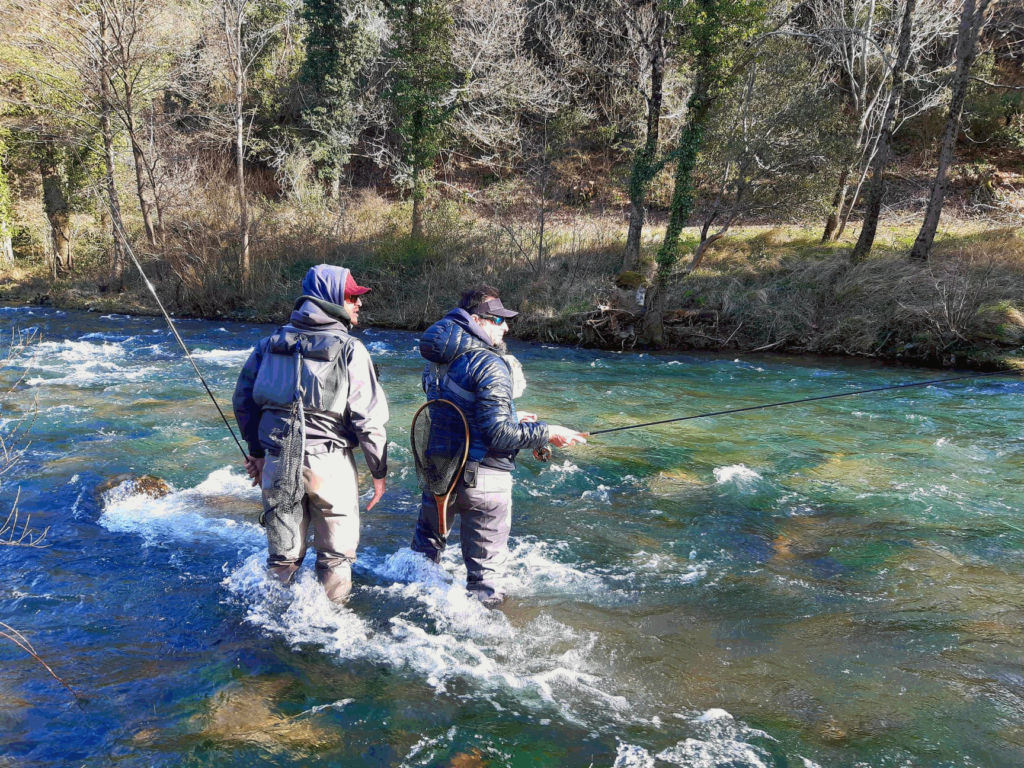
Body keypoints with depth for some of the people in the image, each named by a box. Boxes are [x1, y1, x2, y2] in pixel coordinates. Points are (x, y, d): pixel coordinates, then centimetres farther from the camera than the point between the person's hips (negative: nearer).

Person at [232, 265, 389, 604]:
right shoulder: (349, 350, -10)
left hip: (278, 462, 5)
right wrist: (379, 471, -1)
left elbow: (244, 400, 12)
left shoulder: (271, 341, 6)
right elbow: (368, 418, -12)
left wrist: (256, 451, 23)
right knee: (335, 554, 12)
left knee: (282, 555, 18)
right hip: (329, 463, -4)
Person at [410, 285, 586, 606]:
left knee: (425, 548, 28)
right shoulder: (489, 365, -20)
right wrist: (546, 433, -13)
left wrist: (513, 421, 14)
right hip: (482, 479, -8)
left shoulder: (437, 360, 5)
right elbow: (498, 433, -24)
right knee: (485, 567, 8)